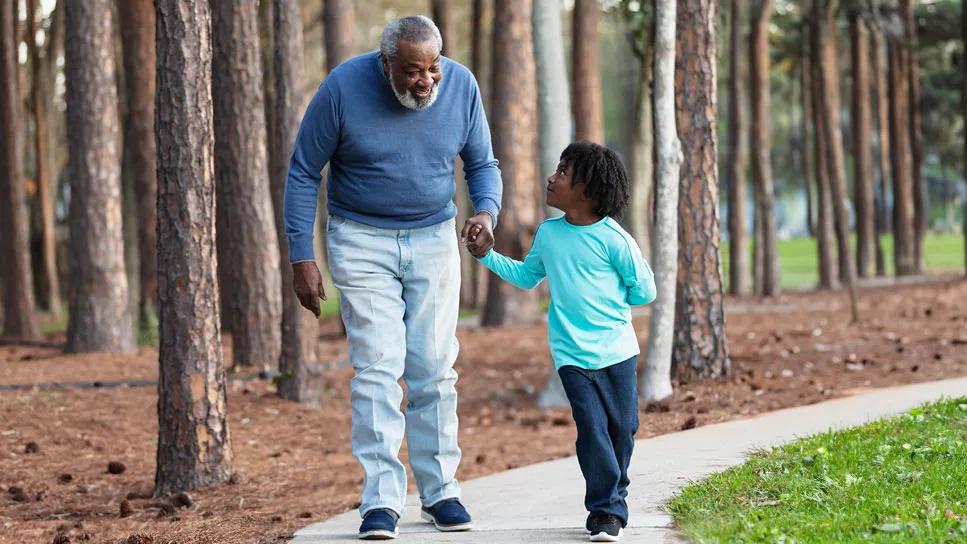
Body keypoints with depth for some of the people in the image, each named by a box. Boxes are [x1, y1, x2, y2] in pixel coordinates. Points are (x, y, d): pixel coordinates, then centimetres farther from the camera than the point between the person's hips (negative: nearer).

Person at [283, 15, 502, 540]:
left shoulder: (461, 86, -9)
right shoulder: (343, 88, -17)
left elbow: (482, 163, 5)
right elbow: (303, 173, -7)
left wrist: (486, 211, -17)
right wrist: (302, 258, -11)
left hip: (434, 241, 3)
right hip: (362, 241, -3)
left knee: (434, 369, 2)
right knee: (378, 368, -11)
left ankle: (440, 491, 12)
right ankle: (381, 501, -11)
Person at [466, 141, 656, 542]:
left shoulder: (613, 239, -9)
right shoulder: (547, 234, 6)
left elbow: (644, 290, -2)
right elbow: (526, 276, 22)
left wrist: (607, 299, -1)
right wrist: (487, 256, 15)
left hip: (616, 350, -2)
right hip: (572, 354, 2)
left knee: (622, 428, 7)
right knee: (592, 428, -9)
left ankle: (614, 498, 26)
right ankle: (605, 510, -3)